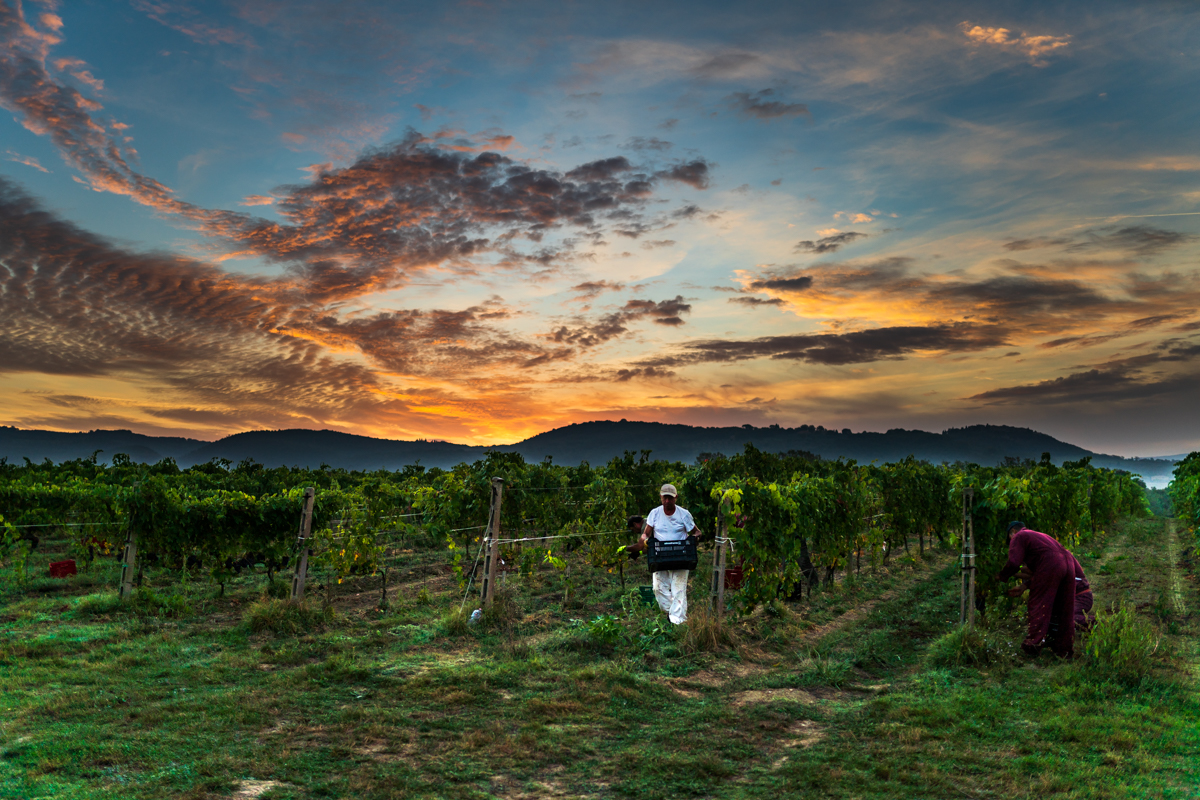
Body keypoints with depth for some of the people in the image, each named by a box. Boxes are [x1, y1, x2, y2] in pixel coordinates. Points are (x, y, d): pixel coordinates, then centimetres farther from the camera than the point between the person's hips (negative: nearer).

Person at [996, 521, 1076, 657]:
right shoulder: (1039, 535, 36)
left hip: (1049, 566, -8)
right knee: (1065, 609, 12)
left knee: (1039, 605, 0)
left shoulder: (1018, 537, 10)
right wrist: (1024, 586, 42)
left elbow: (1013, 563, -3)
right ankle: (1065, 649, 17)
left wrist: (1001, 577, 12)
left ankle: (1034, 642, -1)